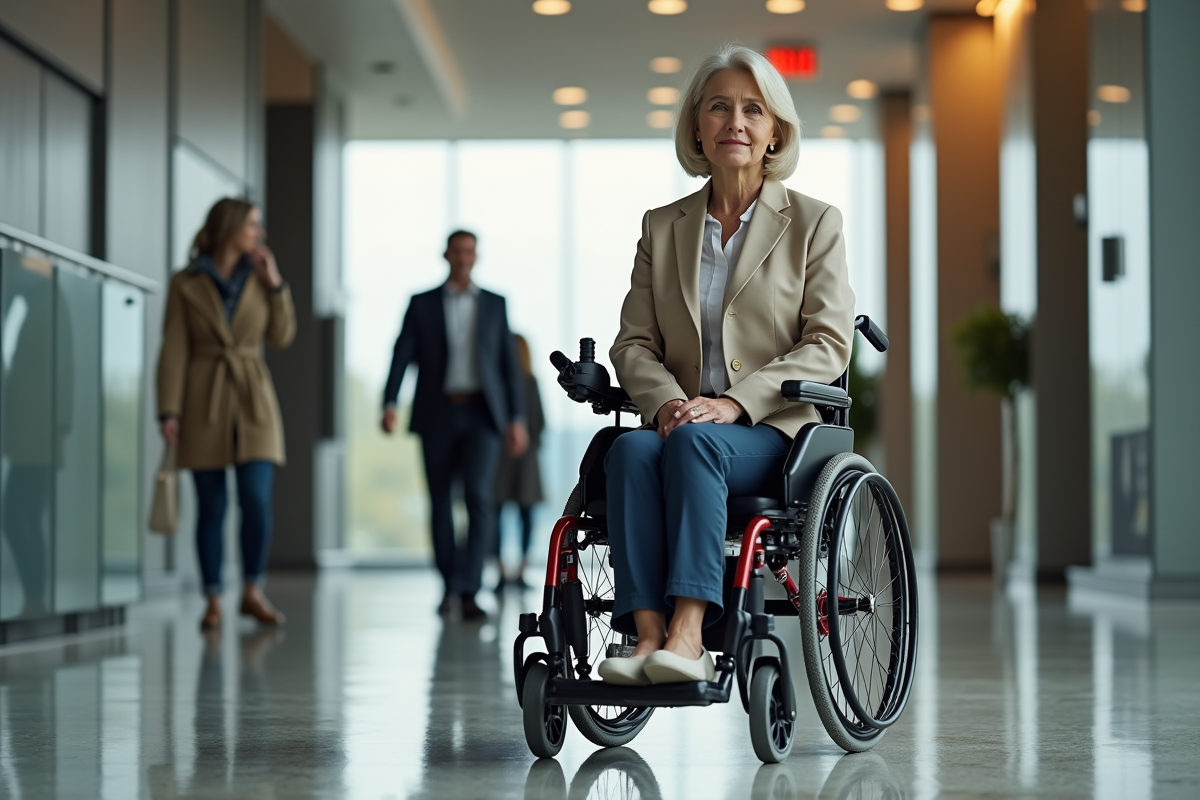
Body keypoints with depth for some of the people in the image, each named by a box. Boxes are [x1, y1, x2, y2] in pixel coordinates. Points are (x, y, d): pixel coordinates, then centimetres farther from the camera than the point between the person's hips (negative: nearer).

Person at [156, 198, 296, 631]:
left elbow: (281, 336, 7)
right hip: (204, 404, -2)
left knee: (256, 499, -11)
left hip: (254, 401, 2)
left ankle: (253, 591, 2)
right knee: (210, 507, -1)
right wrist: (169, 412, -11)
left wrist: (275, 283, -3)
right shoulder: (185, 283, -1)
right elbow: (174, 350, -4)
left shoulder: (258, 277, 8)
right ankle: (213, 600, 8)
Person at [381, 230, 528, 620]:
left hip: (482, 414, -1)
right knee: (440, 503, 5)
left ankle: (469, 592, -18)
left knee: (479, 496, -17)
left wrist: (517, 419, 2)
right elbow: (401, 357, -2)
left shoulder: (494, 304, 10)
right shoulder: (422, 304, 7)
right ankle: (450, 586, 22)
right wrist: (389, 404, -18)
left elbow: (509, 364, 9)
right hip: (437, 415, 1)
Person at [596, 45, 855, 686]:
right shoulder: (662, 227, 17)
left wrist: (735, 400, -17)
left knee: (695, 441, -35)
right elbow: (633, 342, 11)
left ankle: (687, 636, -45)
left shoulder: (814, 223, 7)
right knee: (632, 449, -32)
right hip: (682, 424, 3)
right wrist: (667, 399, -12)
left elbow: (828, 345, -3)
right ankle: (647, 637, -40)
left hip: (773, 432, -3)